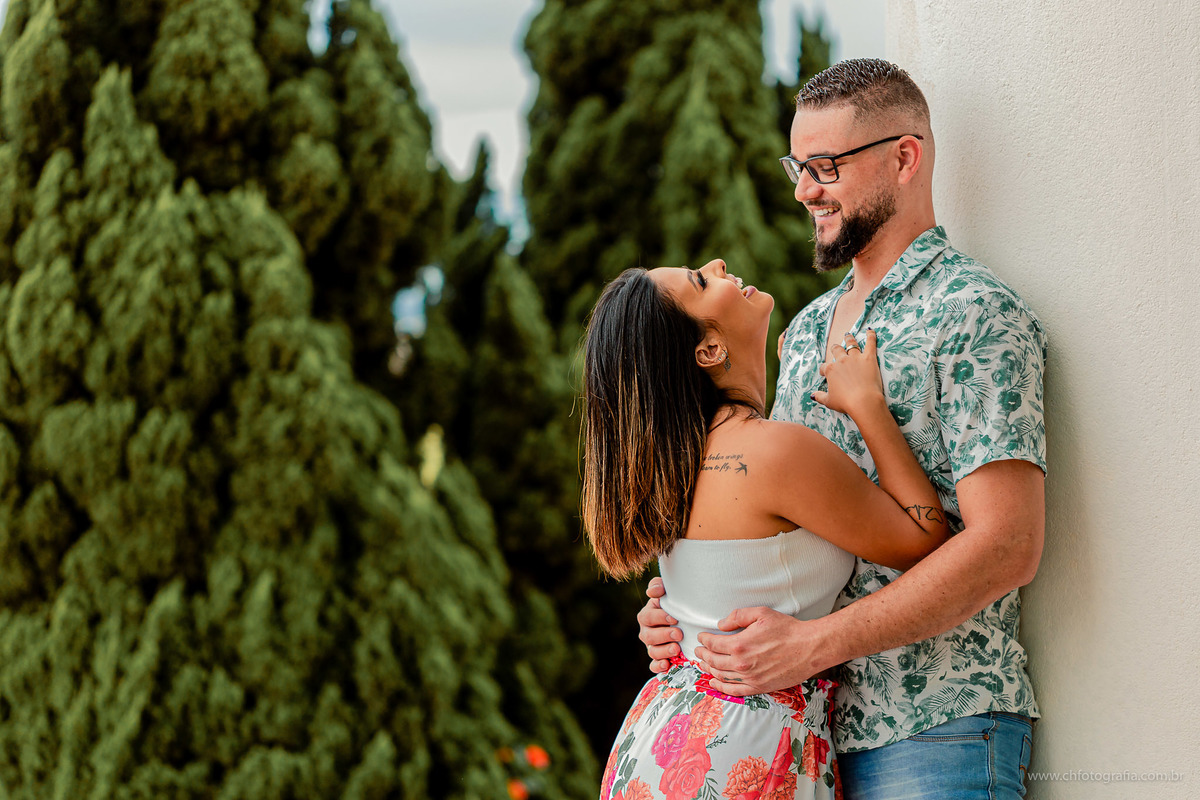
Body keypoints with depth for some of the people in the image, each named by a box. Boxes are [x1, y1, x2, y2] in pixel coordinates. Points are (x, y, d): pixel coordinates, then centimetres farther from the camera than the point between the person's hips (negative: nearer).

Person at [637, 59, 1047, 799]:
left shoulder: (977, 315, -8)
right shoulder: (806, 330, 17)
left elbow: (1005, 546, -17)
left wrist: (812, 643, -20)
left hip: (934, 736, -7)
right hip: (812, 729, 7)